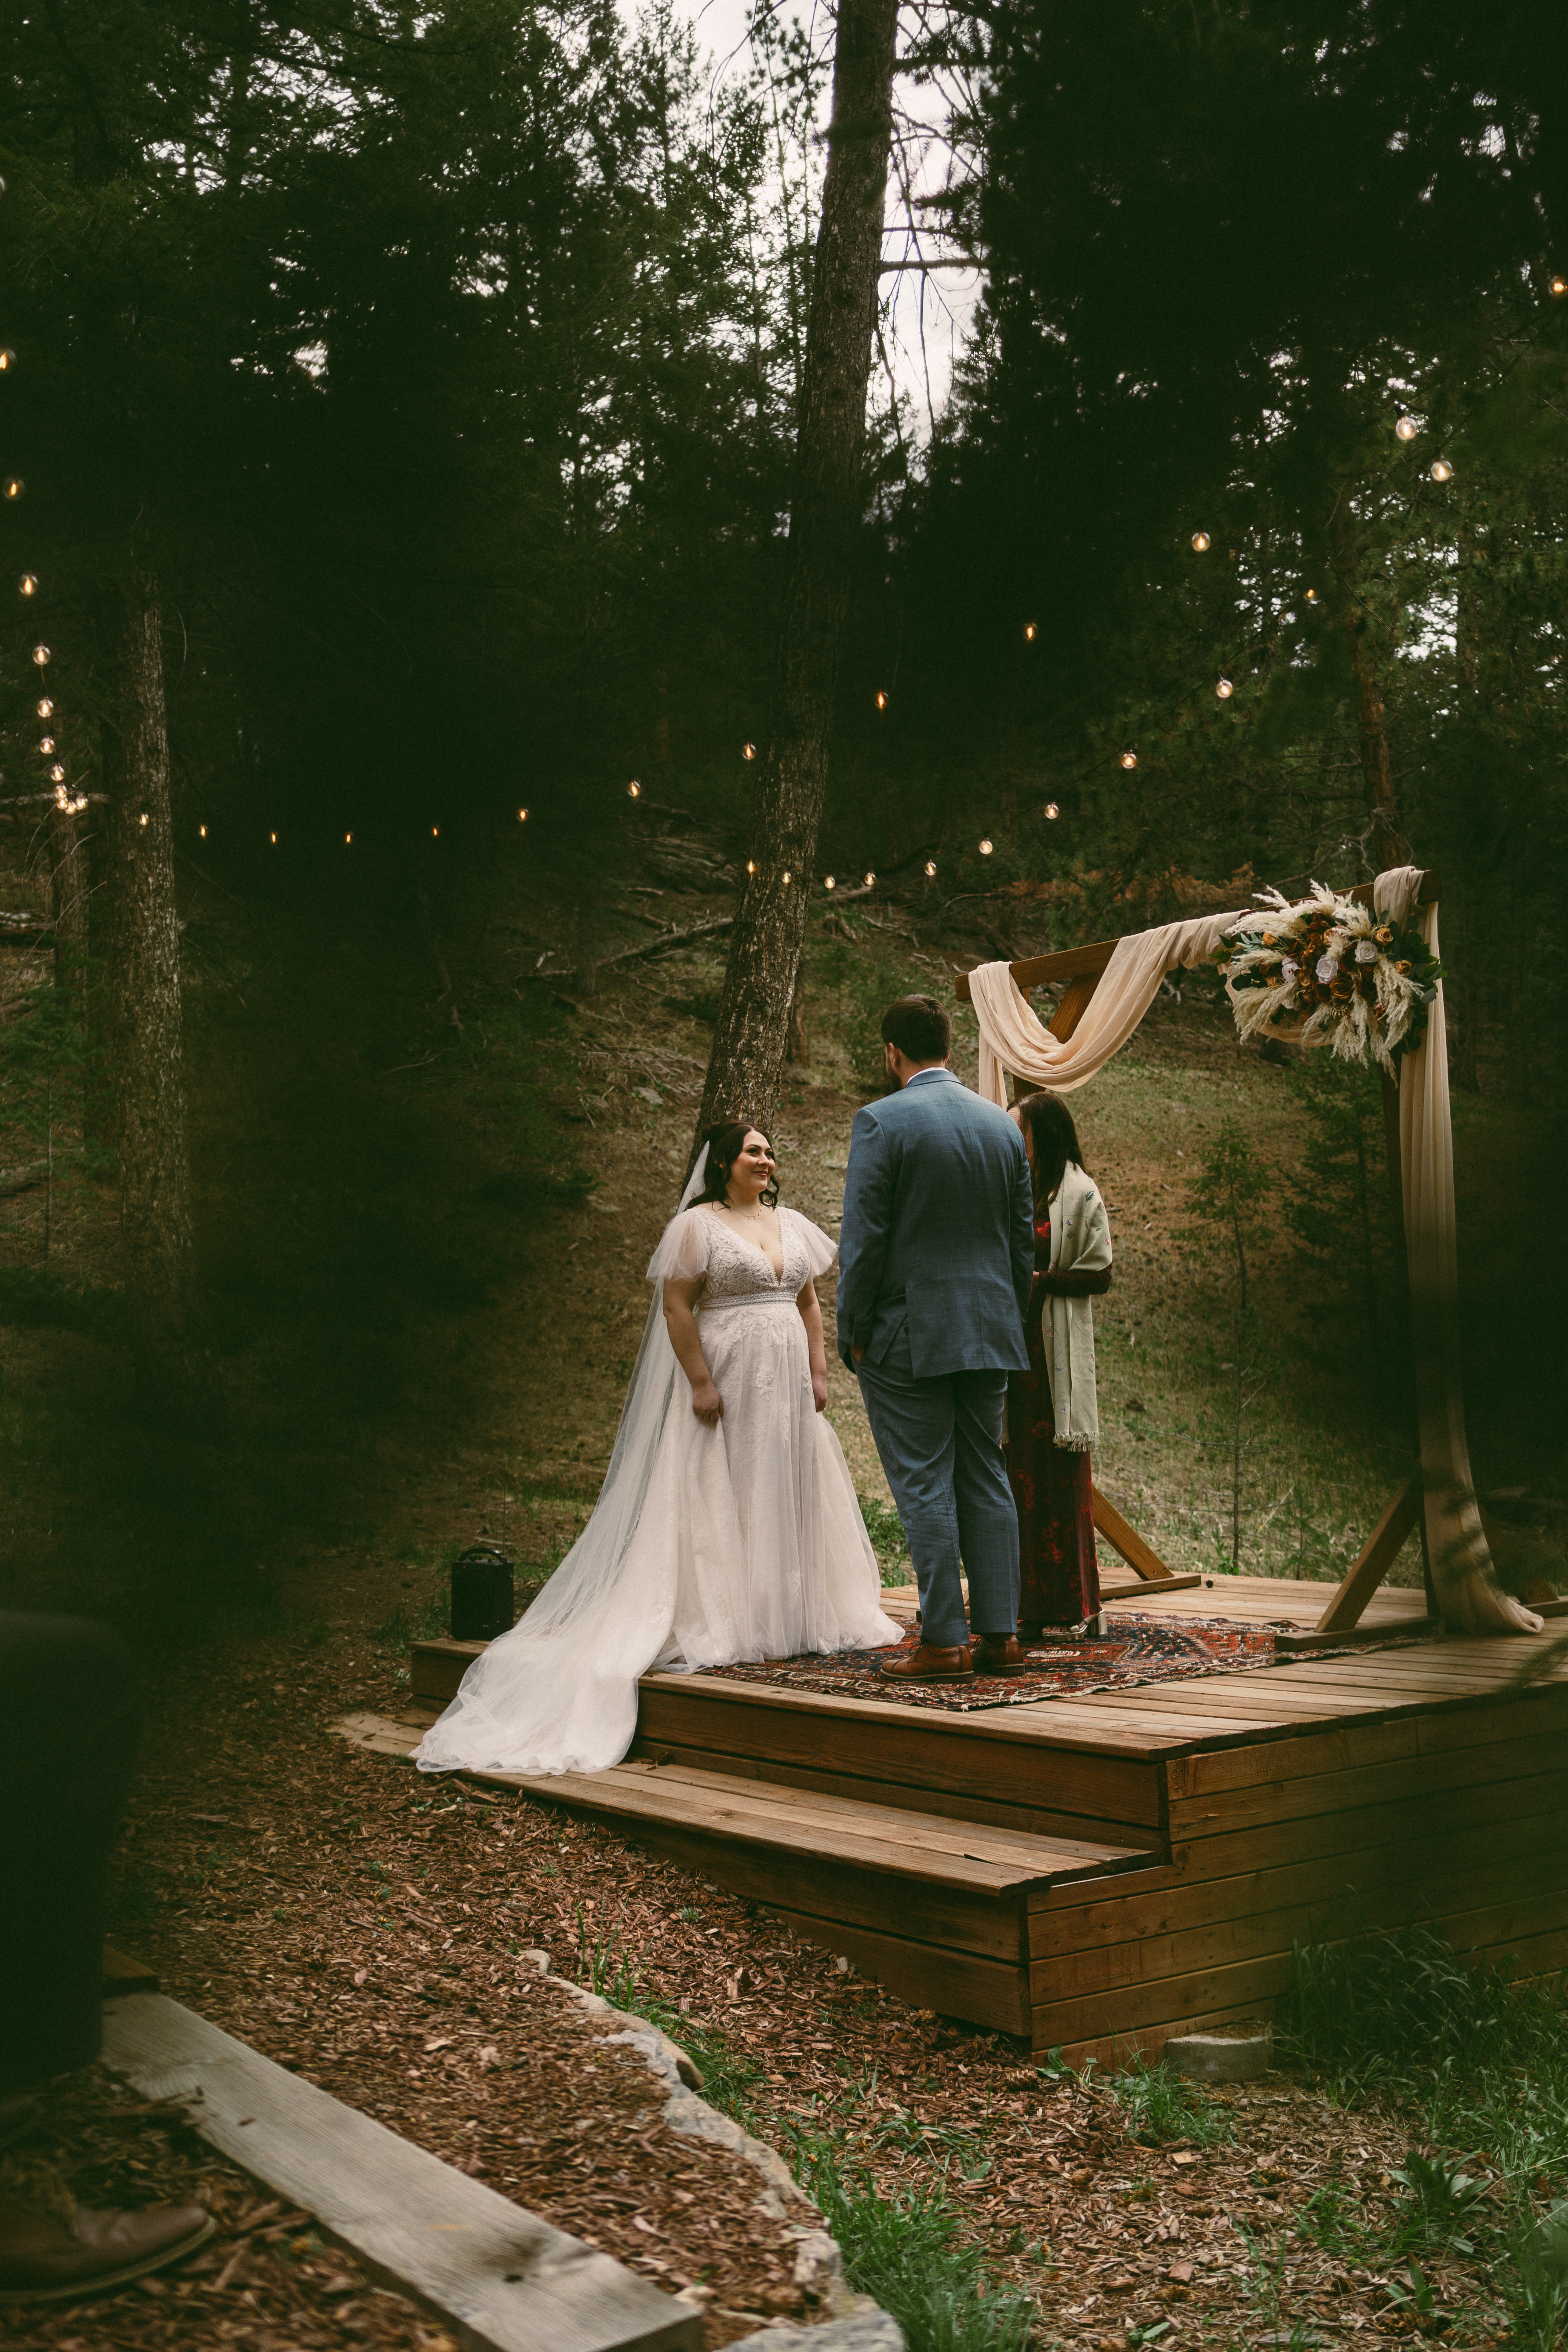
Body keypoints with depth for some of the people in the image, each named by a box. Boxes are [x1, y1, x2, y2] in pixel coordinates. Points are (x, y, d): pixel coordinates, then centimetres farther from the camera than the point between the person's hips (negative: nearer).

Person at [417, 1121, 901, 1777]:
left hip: (786, 1385, 7)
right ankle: (719, 1626, 1)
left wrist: (818, 1373, 8)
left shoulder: (792, 1224, 14)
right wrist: (701, 1382, -17)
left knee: (791, 1495, 9)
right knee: (718, 1498, -4)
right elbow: (676, 1307, -11)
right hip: (726, 1383, -6)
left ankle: (793, 1619, 18)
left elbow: (809, 1304, 16)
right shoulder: (697, 1226, -5)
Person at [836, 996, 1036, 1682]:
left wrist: (853, 1334, -4)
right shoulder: (1003, 1124, 9)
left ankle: (943, 1643, 0)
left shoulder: (881, 1121, -10)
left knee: (925, 1487, -2)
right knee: (986, 1480, 11)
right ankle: (999, 1632, 13)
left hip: (907, 1336, -6)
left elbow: (863, 1239, -12)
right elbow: (1023, 1239, 12)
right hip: (989, 1335, 6)